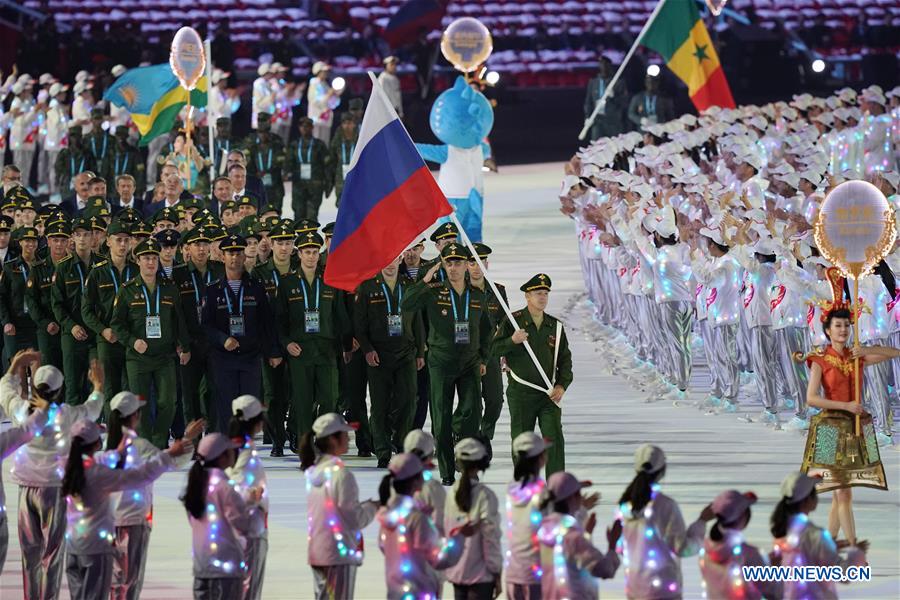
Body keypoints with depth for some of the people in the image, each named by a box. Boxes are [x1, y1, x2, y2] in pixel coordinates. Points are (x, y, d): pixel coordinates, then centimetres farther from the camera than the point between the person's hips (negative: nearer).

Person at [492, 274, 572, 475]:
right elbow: (494, 349, -5)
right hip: (520, 393, -2)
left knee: (555, 440, -9)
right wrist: (512, 341, -23)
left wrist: (562, 385, -2)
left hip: (549, 393, 2)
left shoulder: (555, 326, 8)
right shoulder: (513, 321, -2)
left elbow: (565, 359, 12)